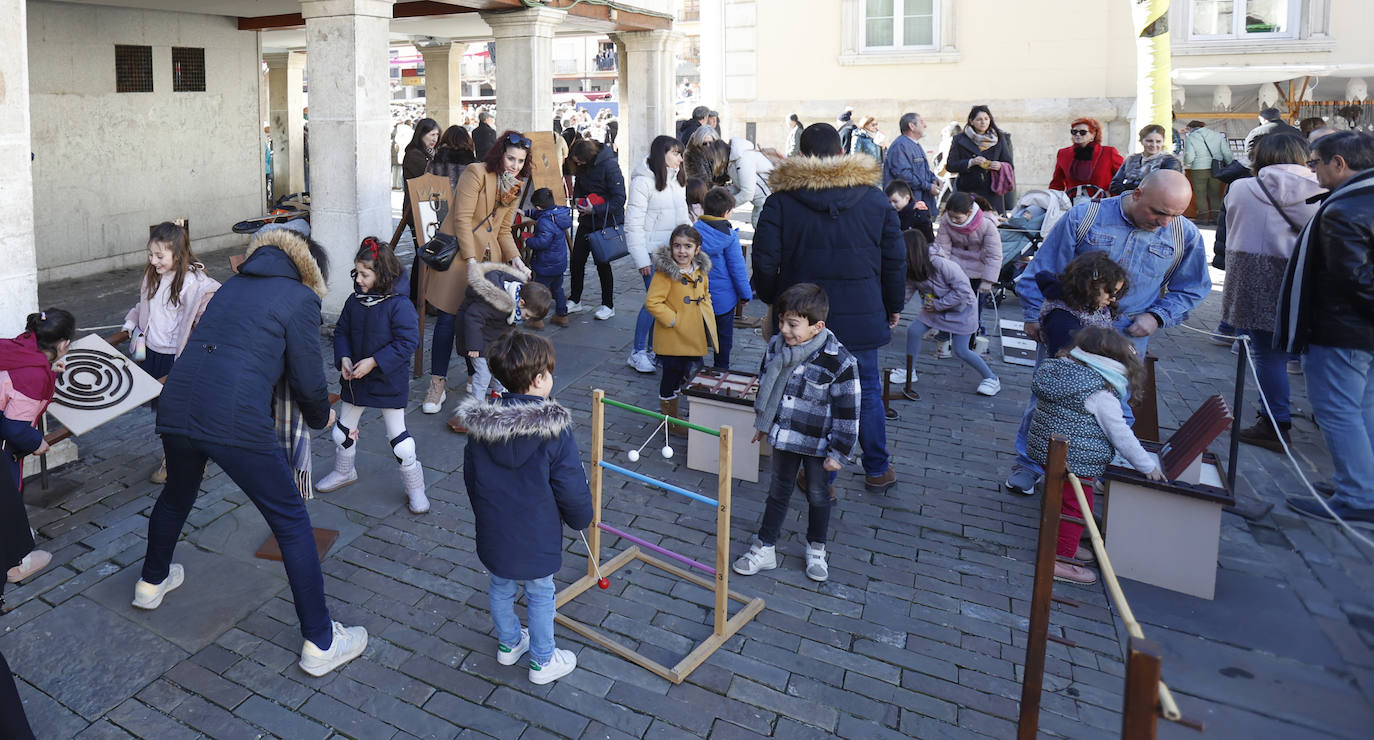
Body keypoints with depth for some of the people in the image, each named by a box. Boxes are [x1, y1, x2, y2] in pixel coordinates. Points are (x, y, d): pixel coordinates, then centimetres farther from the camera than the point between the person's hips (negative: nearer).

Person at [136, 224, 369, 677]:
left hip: (175, 409, 7)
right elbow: (309, 381, 0)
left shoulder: (234, 285, 21)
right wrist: (322, 417, 21)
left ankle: (152, 583, 59)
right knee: (292, 525, 5)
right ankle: (320, 643, 10)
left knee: (177, 496, 34)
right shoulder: (300, 298, 1)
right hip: (237, 423, -7)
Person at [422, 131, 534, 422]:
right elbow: (462, 218, -15)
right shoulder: (476, 172, -10)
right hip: (458, 250, -6)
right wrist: (471, 261, -20)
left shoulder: (515, 185, 12)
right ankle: (438, 384, 2)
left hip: (489, 255, 6)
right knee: (448, 317, -6)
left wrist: (516, 260, -1)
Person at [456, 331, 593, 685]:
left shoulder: (479, 424, -7)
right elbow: (572, 489, -17)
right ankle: (543, 661, 31)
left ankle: (509, 643, 46)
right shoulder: (554, 430, -23)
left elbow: (470, 479, 6)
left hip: (492, 534, 5)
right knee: (540, 595, 15)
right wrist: (582, 518, 3)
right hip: (536, 538, -4)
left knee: (500, 589, 24)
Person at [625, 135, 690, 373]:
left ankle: (654, 348, 19)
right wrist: (642, 260, -15)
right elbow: (633, 224, -12)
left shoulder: (677, 180, 10)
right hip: (654, 252, -6)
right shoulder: (643, 181, -11)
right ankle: (637, 352, 6)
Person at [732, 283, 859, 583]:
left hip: (817, 443, -4)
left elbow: (848, 412, -18)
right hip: (783, 435, 4)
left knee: (817, 494, 16)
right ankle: (765, 548, 30)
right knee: (778, 491, 17)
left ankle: (816, 550, 38)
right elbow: (766, 385, 9)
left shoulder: (839, 362, -25)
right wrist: (762, 423, 16)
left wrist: (839, 453, -14)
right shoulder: (776, 345, -8)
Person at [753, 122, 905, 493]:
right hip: (861, 316, 2)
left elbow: (765, 260, -6)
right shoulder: (875, 198, 1)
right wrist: (893, 306, 17)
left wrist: (772, 300, 11)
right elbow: (895, 259, 5)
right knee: (867, 391, 15)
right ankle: (877, 471, 27)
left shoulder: (782, 200, -5)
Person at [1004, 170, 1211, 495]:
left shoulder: (1186, 236, -2)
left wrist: (1157, 316, -4)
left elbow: (1190, 289, 12)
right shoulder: (1083, 217, -9)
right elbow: (1044, 270, -2)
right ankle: (1029, 464, 23)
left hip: (1127, 337, 2)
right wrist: (1034, 316, -1)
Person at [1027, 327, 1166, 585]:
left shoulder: (1059, 369, 3)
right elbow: (1121, 436, -13)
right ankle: (1060, 559, 11)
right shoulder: (1102, 395, -20)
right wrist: (1148, 466, 0)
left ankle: (1064, 544, 40)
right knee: (1077, 508, 4)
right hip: (1076, 462, -9)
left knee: (1064, 500, 24)